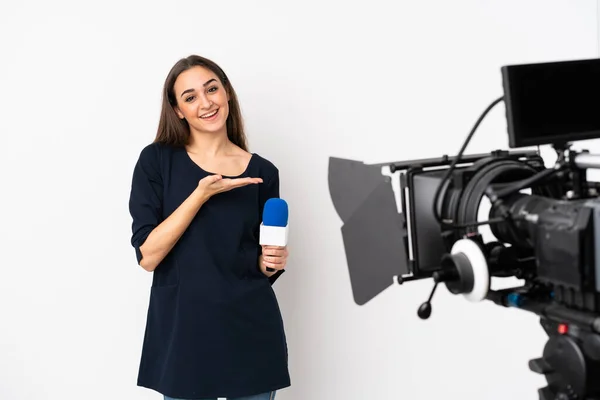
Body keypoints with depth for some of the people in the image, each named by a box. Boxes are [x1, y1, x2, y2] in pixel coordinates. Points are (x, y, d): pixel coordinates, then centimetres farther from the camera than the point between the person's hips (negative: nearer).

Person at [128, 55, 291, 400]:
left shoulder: (262, 172, 1)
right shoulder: (157, 160, -4)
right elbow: (147, 255, -13)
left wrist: (270, 263, -10)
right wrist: (201, 193, -19)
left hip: (251, 333, 1)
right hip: (182, 332, -1)